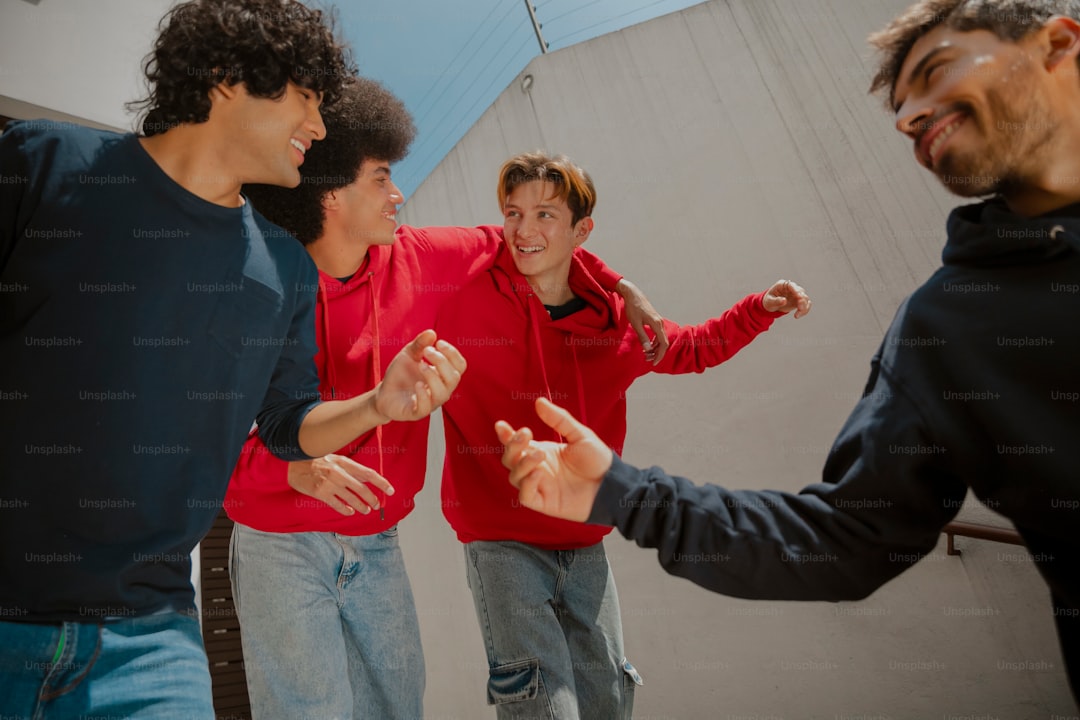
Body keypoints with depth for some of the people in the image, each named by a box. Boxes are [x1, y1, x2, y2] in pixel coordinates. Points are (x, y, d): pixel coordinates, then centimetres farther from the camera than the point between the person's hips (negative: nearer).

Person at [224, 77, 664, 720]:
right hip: (280, 543, -4)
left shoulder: (413, 260, -1)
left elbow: (508, 243, 13)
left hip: (376, 543, 4)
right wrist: (295, 468, -32)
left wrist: (621, 287, 9)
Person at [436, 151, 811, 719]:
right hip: (501, 543, -4)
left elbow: (692, 348, 18)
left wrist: (761, 309, 8)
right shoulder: (465, 299, -12)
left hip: (584, 545, 5)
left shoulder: (615, 321, 1)